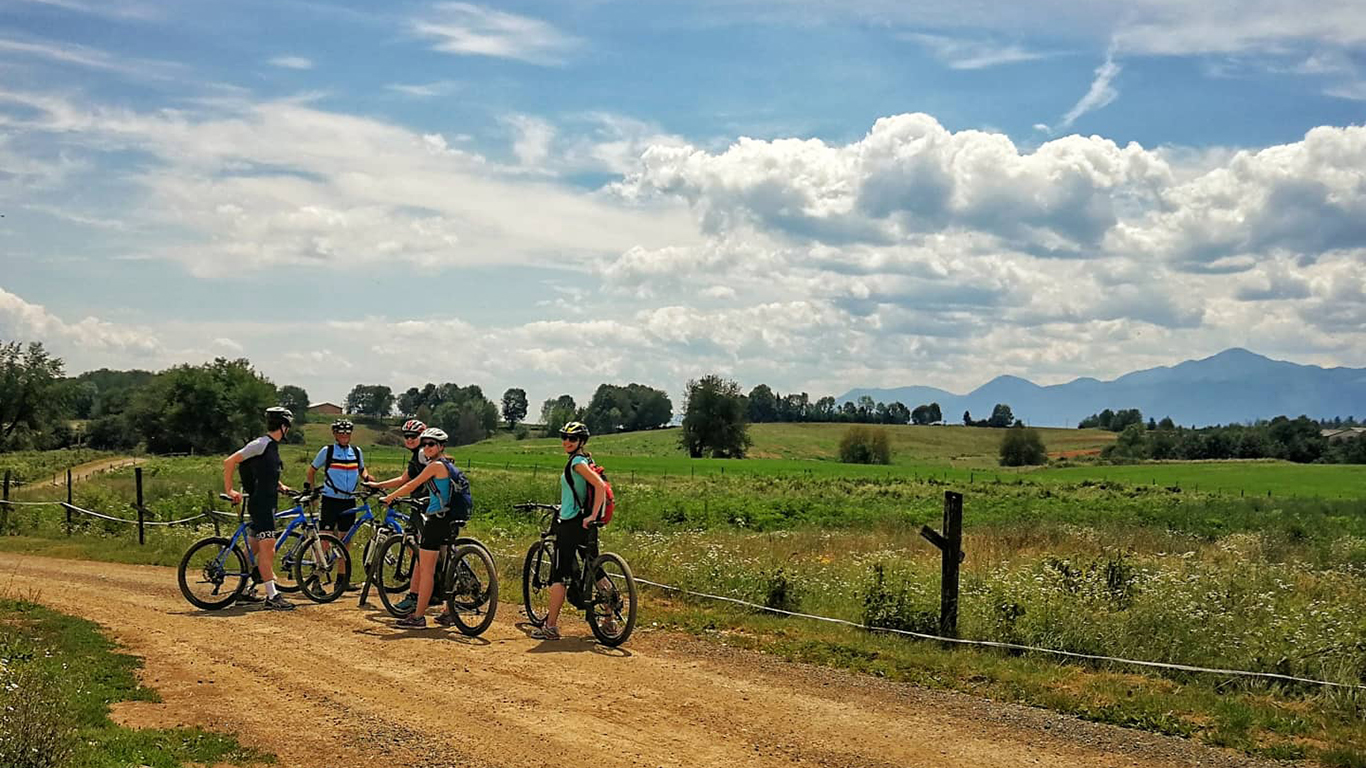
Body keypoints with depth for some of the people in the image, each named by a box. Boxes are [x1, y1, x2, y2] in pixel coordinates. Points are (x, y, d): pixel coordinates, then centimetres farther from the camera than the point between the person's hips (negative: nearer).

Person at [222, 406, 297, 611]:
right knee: (267, 545, -13)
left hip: (268, 503, 10)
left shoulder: (273, 446, 16)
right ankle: (272, 596, -17)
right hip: (260, 503, -10)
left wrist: (281, 487, 17)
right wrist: (229, 490, -14)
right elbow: (229, 462, -14)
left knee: (253, 547, 15)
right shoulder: (261, 444, -12)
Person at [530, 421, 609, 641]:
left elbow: (600, 485, -25)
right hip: (583, 525, 10)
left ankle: (550, 626, -6)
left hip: (570, 524, -10)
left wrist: (592, 515, -25)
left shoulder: (577, 462, -13)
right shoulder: (584, 460, 15)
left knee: (558, 575, -6)